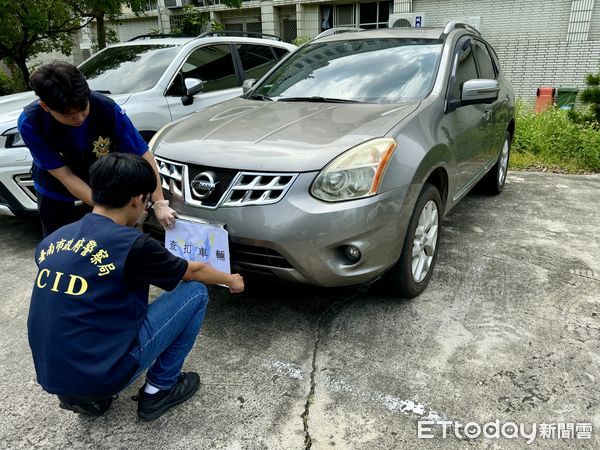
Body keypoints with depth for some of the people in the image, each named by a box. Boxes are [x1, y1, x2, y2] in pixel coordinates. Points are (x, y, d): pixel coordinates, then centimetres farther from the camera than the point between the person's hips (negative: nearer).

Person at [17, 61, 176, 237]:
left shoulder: (107, 108, -29)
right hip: (57, 201, 0)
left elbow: (144, 156, -24)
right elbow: (65, 176, -26)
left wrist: (159, 203, -32)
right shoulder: (30, 123, -28)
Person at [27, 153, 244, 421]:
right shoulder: (132, 245, -17)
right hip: (101, 375, -7)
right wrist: (231, 280, 21)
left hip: (50, 377, 7)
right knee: (195, 292, 1)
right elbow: (193, 272, 1)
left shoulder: (51, 241, 2)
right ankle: (159, 389, 12)